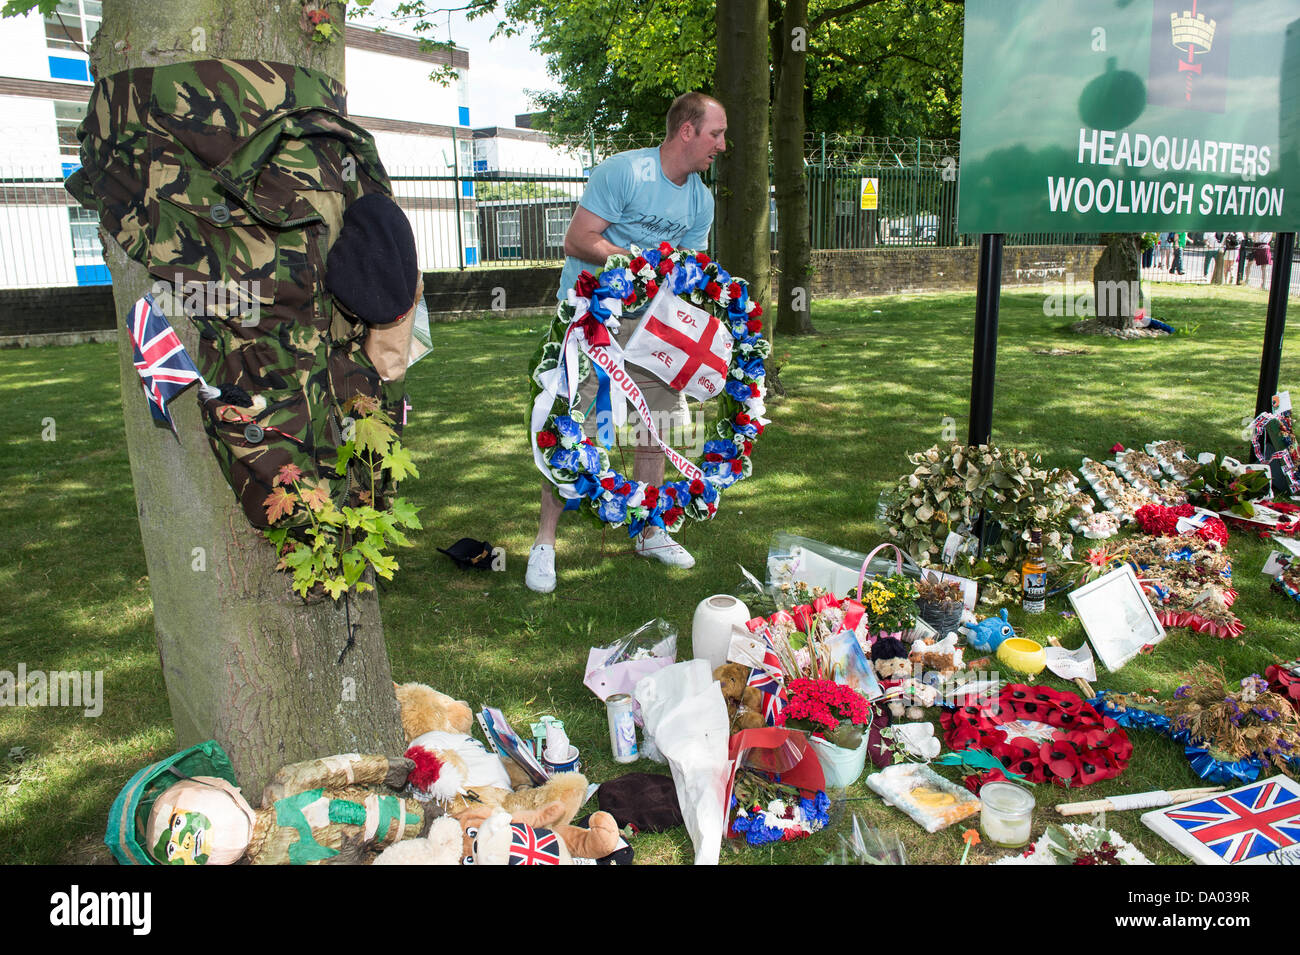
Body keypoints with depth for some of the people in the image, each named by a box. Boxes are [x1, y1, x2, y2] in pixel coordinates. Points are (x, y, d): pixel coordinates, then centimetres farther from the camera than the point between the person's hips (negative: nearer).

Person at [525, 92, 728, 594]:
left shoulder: (701, 200, 7)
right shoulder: (623, 171, -15)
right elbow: (577, 241, -18)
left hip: (646, 319, 7)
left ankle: (649, 532, 22)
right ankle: (544, 542, 1)